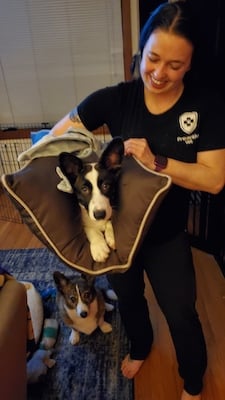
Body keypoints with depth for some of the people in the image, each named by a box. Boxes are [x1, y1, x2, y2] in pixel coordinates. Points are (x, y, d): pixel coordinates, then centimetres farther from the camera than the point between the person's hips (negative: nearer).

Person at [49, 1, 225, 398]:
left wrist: (156, 162, -32)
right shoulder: (116, 98, -14)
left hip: (167, 237, -1)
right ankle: (140, 347, 64)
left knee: (182, 316, 15)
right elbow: (55, 137, -12)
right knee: (128, 299, 27)